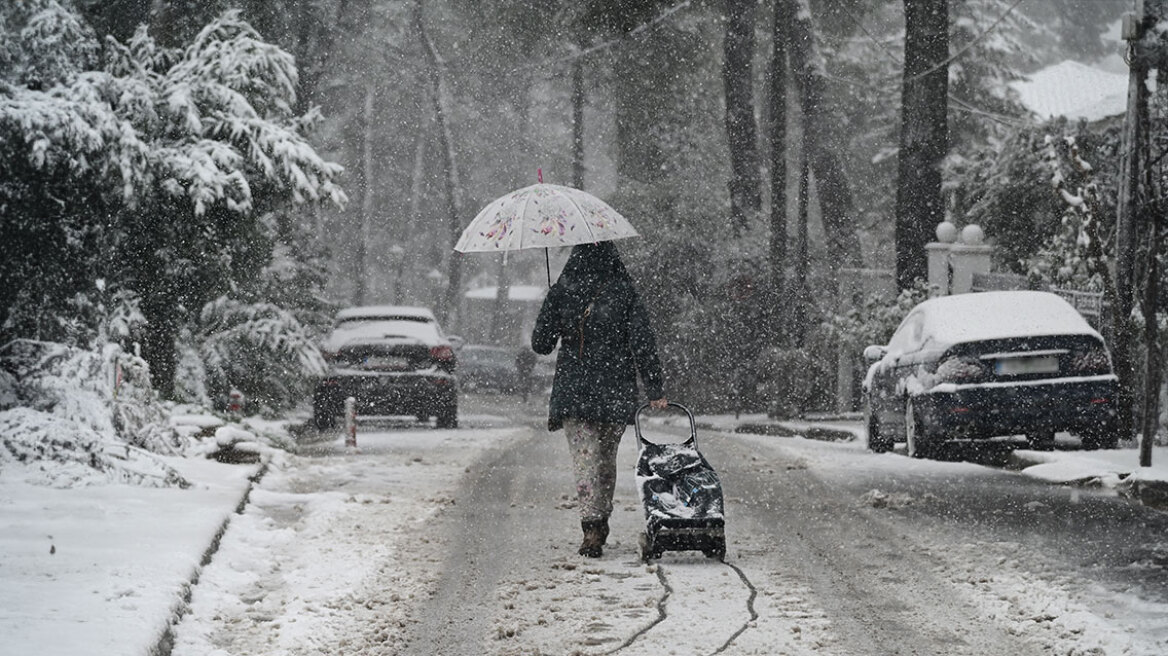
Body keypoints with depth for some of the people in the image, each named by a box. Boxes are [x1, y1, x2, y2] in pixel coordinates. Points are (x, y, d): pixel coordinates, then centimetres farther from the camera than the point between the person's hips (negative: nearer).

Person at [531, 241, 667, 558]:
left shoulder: (561, 293, -4)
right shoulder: (624, 292, -3)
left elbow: (540, 344, 0)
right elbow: (643, 343, -6)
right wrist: (655, 390, -2)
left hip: (573, 390, -2)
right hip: (616, 392, 2)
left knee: (584, 459, -5)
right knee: (607, 457, 18)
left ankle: (592, 527, -19)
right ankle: (601, 522, 28)